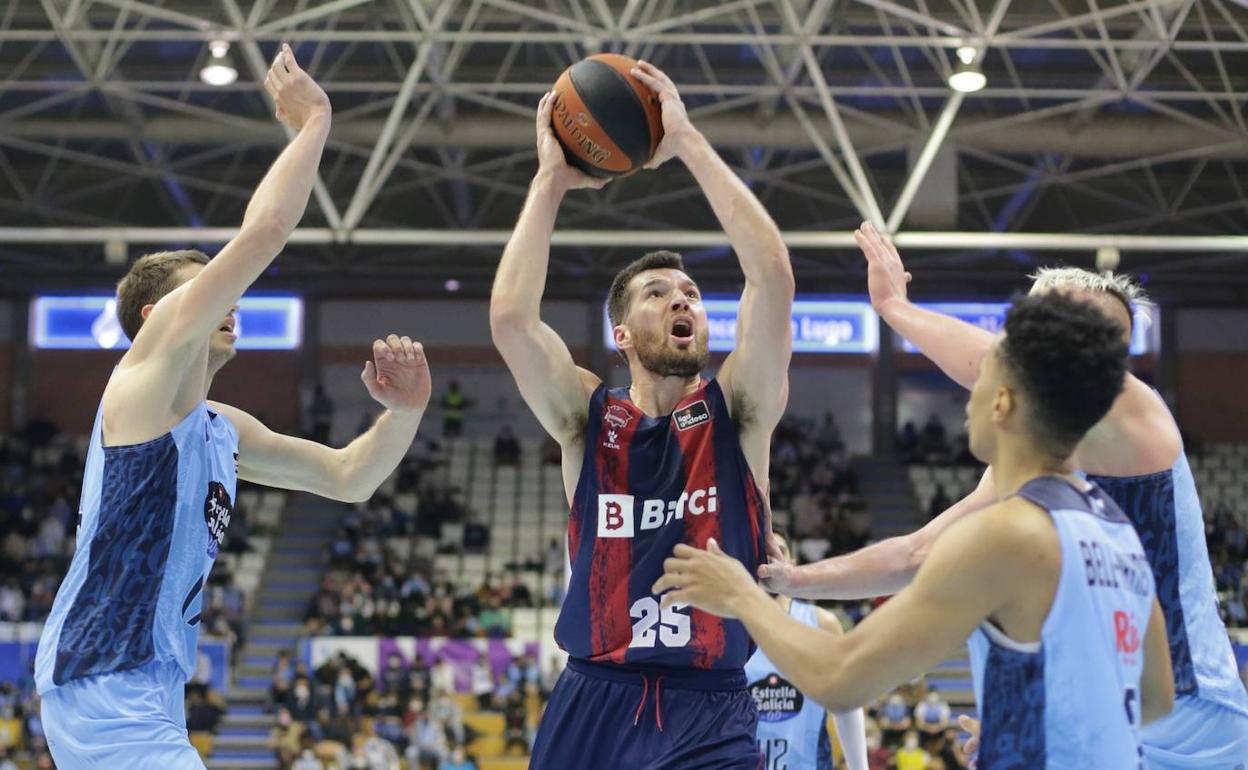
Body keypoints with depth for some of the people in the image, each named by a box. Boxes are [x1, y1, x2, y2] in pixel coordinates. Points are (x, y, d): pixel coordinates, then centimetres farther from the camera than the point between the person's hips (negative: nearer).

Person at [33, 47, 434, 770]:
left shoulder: (223, 429, 20)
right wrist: (312, 121, -3)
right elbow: (262, 232, -14)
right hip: (107, 687, -10)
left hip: (149, 692, 10)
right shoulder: (154, 368, -5)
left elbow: (347, 478, 25)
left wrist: (405, 412, 6)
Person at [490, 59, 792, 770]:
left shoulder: (736, 412, 5)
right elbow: (511, 317, -10)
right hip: (593, 707, 1)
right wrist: (552, 180, -4)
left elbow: (773, 277, -9)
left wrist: (689, 143, -7)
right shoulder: (588, 417, 6)